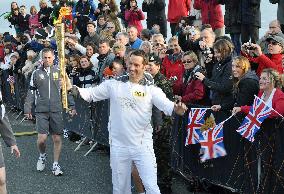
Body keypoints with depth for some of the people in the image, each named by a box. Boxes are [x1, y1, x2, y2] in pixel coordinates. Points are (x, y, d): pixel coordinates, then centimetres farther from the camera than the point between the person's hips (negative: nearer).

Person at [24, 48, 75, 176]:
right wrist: (27, 109, 3)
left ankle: (56, 165, 17)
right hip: (41, 110, -1)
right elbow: (31, 92, 7)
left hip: (56, 110, 1)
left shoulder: (59, 72, 4)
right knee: (42, 138, -8)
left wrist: (71, 106, 4)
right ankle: (42, 156, 23)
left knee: (57, 139, 3)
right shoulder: (36, 73, 4)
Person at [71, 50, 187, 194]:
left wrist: (176, 108, -40)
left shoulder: (151, 89, -4)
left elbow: (166, 104, -18)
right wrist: (75, 89, -14)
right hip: (118, 146, 2)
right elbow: (91, 94, 5)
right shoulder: (114, 84, 3)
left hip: (143, 146, -2)